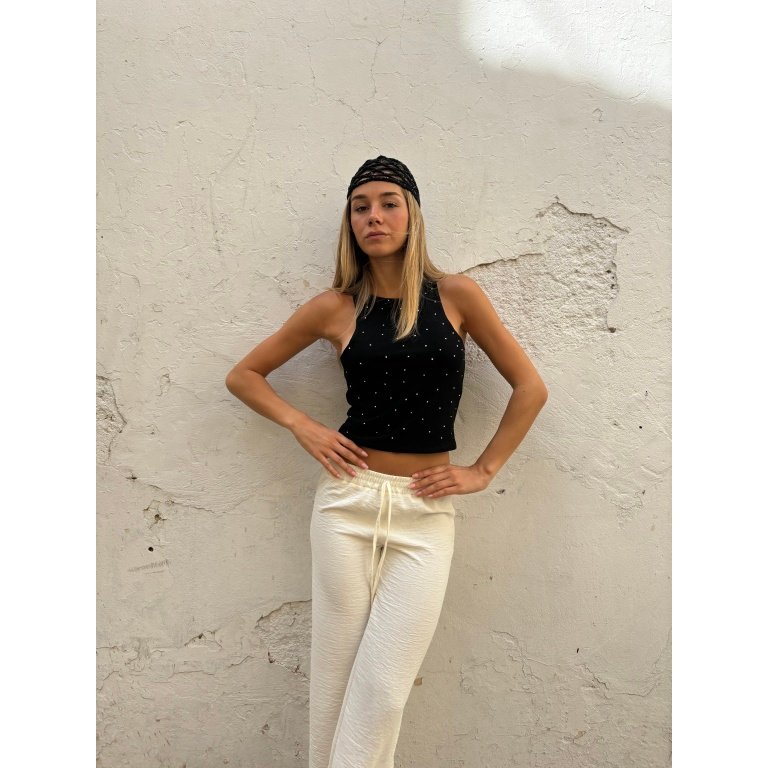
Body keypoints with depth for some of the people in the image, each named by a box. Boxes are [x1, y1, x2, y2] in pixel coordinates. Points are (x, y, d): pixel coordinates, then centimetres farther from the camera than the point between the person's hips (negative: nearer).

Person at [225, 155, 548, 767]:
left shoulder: (456, 295, 0)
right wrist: (303, 427, -1)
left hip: (426, 511, 0)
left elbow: (530, 388, 4)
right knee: (335, 677, 9)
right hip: (349, 501, 1)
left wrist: (483, 471, 0)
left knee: (383, 688, -1)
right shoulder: (336, 307, 2)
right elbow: (244, 376, 11)